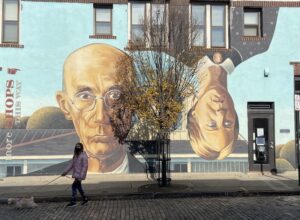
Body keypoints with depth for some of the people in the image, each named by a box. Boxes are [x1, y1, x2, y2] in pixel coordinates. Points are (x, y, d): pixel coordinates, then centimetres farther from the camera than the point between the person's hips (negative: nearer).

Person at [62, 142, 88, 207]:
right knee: (78, 186, 15)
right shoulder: (75, 155, 8)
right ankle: (84, 199, 28)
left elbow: (85, 167, -22)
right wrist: (65, 172, 9)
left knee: (74, 186, -9)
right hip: (76, 173, 9)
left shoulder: (83, 156, -19)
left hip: (80, 174, -9)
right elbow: (71, 164, 13)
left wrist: (81, 176, -26)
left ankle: (73, 202, -2)